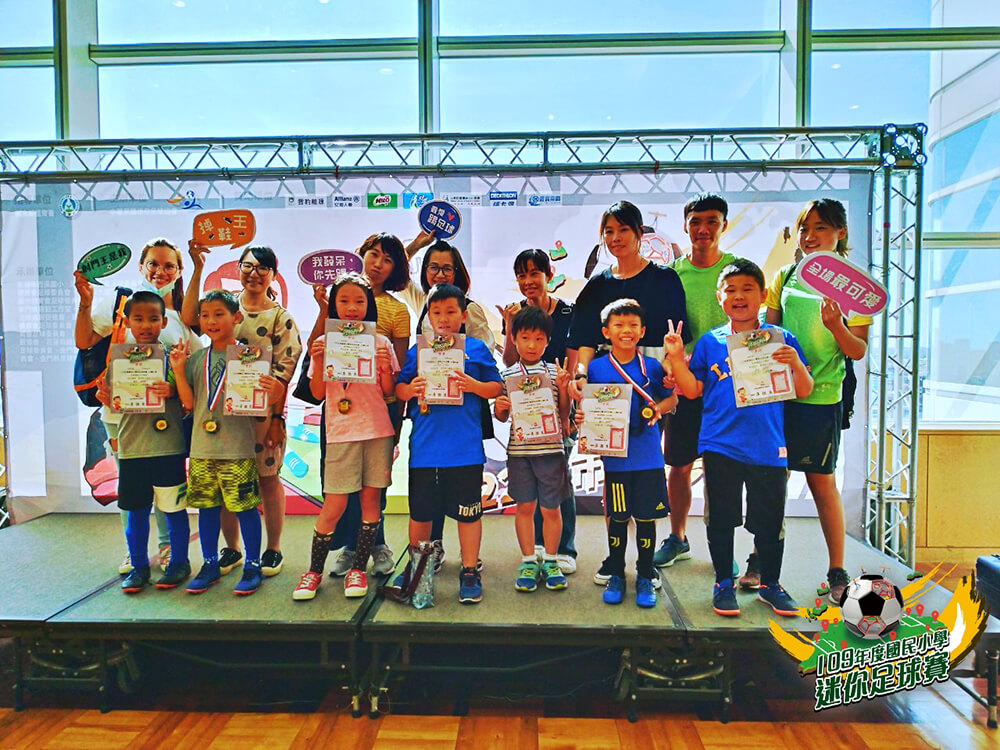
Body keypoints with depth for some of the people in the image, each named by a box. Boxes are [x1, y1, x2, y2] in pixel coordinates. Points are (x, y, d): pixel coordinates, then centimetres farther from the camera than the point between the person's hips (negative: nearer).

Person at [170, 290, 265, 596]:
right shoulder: (195, 359, 9)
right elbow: (189, 403, 4)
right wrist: (178, 370, -3)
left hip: (237, 447, -4)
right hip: (201, 447, 5)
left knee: (245, 506, 1)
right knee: (206, 505, 14)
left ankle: (252, 565, 16)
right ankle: (210, 564, 29)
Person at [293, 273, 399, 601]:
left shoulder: (381, 343, 5)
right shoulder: (324, 343, 5)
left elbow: (389, 392, 6)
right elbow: (318, 393, 4)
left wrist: (385, 368, -11)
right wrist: (317, 361, -9)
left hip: (378, 430, 2)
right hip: (341, 433, -1)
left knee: (371, 498, 5)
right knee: (334, 504, -2)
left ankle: (359, 568, 19)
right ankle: (314, 570, 16)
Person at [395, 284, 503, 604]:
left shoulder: (477, 349, 4)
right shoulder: (417, 351, 9)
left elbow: (496, 388, 4)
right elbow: (399, 389, 10)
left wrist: (474, 385, -15)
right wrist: (411, 389, -11)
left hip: (466, 448, -2)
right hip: (424, 448, 2)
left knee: (468, 511, 7)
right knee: (420, 511, 13)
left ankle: (469, 573, 24)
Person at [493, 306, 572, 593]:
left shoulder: (555, 373, 2)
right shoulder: (507, 376, 5)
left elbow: (564, 413, 4)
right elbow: (502, 417, 11)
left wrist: (563, 389, -11)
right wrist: (499, 408, -10)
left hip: (550, 449, -1)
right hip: (519, 449, 1)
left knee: (551, 507, 7)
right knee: (525, 506, 9)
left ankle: (550, 561, 23)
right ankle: (528, 562, 22)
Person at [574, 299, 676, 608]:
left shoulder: (652, 366, 0)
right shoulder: (595, 368, -1)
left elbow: (671, 398, 9)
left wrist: (657, 408, -10)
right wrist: (582, 417, -16)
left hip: (649, 458, 1)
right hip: (615, 457, 0)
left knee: (646, 518, 8)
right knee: (617, 518, 10)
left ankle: (645, 578, 25)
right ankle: (616, 576, 27)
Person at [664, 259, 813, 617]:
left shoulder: (780, 339, 4)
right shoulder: (709, 342, 5)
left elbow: (804, 390, 3)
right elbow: (692, 389, 4)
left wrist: (796, 364, -16)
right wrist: (676, 356, -7)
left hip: (768, 447, 0)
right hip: (720, 446, 0)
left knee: (770, 520, 10)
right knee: (721, 518, 9)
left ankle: (770, 584, 31)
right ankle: (723, 584, 27)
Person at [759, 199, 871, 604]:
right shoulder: (784, 277, 8)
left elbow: (859, 351, -3)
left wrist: (836, 326, -21)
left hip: (821, 396, -2)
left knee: (822, 480, 5)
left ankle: (837, 571, 21)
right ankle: (759, 559, 22)